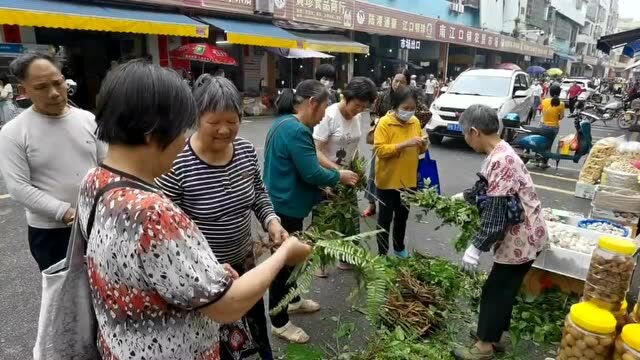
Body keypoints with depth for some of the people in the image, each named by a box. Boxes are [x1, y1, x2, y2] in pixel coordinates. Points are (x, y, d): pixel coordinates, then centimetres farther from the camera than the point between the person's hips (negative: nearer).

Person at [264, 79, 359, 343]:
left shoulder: (285, 123, 10)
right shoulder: (296, 130, -24)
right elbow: (312, 173, -24)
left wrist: (323, 189, 14)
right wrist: (339, 176, -7)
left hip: (282, 204, 10)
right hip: (285, 208, -10)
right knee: (284, 260, 4)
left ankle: (293, 300, 44)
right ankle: (279, 323, 21)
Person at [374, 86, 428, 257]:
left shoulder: (415, 122, 4)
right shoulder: (384, 123, -14)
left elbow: (420, 150, 14)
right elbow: (380, 150, -22)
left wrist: (423, 145, -10)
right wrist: (405, 144, -29)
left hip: (409, 180, 6)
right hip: (388, 180, -5)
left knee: (402, 216, 20)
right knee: (385, 218, 7)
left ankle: (399, 248, 38)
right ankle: (382, 253, 21)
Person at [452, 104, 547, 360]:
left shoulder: (501, 161, -27)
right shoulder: (500, 153, 4)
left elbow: (496, 211, -28)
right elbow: (487, 192, 18)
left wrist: (476, 247, -23)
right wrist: (463, 198, 30)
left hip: (520, 237, -9)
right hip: (519, 234, 9)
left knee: (496, 290, 4)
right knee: (502, 288, 20)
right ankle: (494, 335, 35)